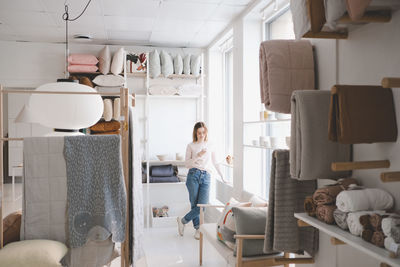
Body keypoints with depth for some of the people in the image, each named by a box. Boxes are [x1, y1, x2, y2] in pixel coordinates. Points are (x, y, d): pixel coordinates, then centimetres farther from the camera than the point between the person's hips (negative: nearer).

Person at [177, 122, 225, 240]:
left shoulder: (209, 146, 16)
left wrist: (222, 177, 25)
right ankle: (198, 229, 18)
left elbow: (215, 163, 24)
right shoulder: (191, 146, 8)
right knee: (194, 204, -1)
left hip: (206, 177, 2)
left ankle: (183, 220, 9)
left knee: (202, 205, -11)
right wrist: (198, 156, -10)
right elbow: (187, 163, 2)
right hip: (194, 175, -2)